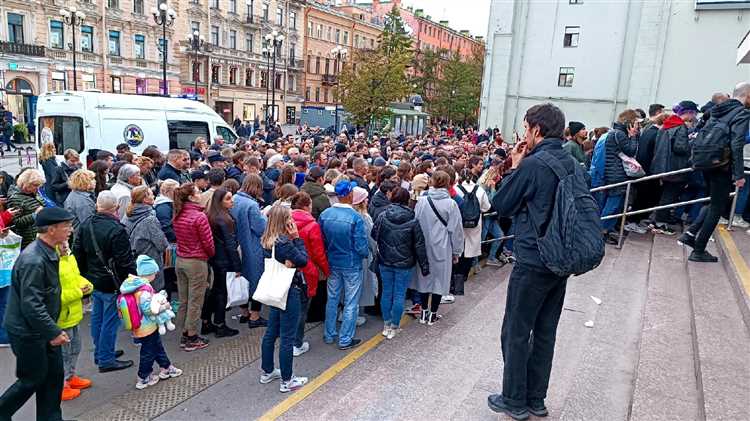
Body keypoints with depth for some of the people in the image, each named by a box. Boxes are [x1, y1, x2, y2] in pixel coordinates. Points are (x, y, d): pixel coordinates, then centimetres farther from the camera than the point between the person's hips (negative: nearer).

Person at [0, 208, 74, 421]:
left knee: (54, 374, 14)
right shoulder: (33, 260, -27)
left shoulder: (49, 253, 3)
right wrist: (54, 332, -23)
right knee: (33, 379, 7)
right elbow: (31, 305, -28)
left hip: (44, 328, 9)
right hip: (28, 331, -9)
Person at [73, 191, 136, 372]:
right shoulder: (116, 230, -23)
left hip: (93, 280, 8)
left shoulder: (85, 225, 3)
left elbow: (77, 252, 12)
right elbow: (125, 261, -21)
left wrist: (85, 275, 21)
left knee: (97, 317, 19)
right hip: (111, 284, -8)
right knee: (110, 321, 2)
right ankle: (106, 360, 10)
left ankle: (100, 353, 34)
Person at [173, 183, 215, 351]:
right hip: (197, 262, -7)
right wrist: (211, 255, 6)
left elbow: (178, 238, 10)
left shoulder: (178, 216, 3)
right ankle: (192, 339, 13)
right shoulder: (200, 216, -18)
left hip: (180, 260, 7)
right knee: (195, 301, 4)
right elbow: (208, 243, -14)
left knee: (183, 300, 15)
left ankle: (185, 334, 26)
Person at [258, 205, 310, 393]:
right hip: (289, 292, -9)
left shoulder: (267, 241, 3)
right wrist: (297, 238, -13)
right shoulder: (284, 242, -24)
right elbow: (303, 260, -17)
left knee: (271, 332, 19)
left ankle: (267, 372, 33)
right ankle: (287, 381, 12)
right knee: (287, 337, 1)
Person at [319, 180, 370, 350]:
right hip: (351, 265, -5)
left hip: (333, 263, 5)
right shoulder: (355, 217, -22)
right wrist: (366, 253, 3)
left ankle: (329, 335, 31)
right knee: (351, 303, 9)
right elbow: (361, 245, -18)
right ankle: (345, 339, 17)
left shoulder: (324, 215, -8)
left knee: (332, 299, 19)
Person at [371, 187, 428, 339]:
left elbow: (374, 236, -1)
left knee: (386, 292, 14)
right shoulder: (412, 220, -10)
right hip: (404, 264, -2)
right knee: (399, 295, 7)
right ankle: (394, 327, 15)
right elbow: (419, 245, -6)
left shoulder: (382, 216, -8)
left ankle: (386, 325, 24)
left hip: (385, 262, 2)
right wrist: (424, 265, 1)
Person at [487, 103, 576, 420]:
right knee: (545, 332, 16)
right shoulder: (571, 163, 6)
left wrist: (515, 167, 0)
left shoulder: (532, 164, -18)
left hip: (533, 262, -8)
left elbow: (501, 206, -8)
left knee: (516, 333, 7)